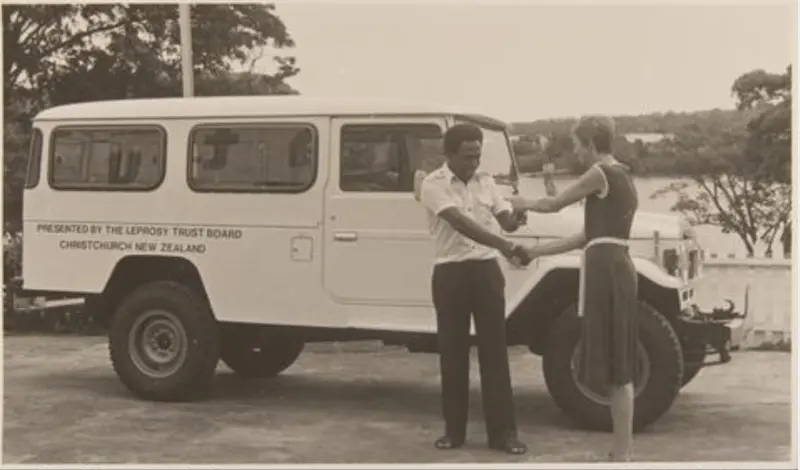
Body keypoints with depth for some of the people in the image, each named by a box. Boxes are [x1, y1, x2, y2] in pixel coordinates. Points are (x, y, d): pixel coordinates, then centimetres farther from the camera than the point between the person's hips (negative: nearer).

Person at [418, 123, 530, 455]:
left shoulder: (485, 181, 8)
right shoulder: (434, 184, -10)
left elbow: (506, 221, 4)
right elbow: (460, 223, -24)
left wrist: (518, 217, -21)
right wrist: (505, 246, -35)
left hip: (486, 270, 3)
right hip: (451, 273, -3)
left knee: (494, 351, 3)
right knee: (452, 353, 5)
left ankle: (502, 431, 7)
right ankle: (454, 430, 16)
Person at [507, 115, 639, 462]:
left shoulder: (602, 173, -9)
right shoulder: (621, 178, 19)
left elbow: (554, 204, 0)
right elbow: (587, 235, 20)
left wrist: (523, 204, 21)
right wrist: (536, 251, 22)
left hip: (606, 269, -9)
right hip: (615, 268, 9)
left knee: (614, 365, -5)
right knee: (616, 363, 13)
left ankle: (622, 454, 0)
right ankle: (623, 450, 19)